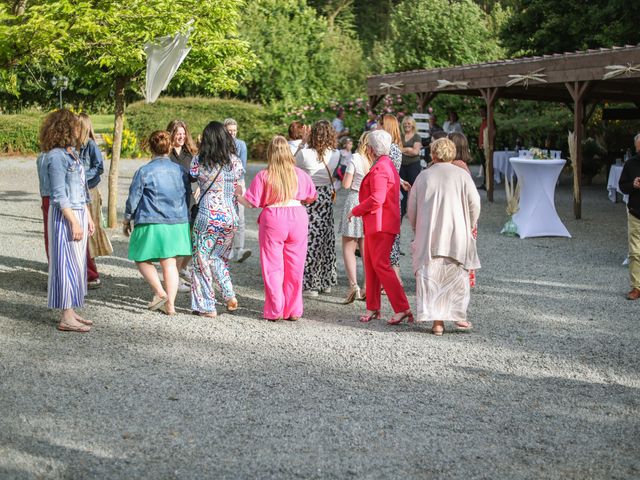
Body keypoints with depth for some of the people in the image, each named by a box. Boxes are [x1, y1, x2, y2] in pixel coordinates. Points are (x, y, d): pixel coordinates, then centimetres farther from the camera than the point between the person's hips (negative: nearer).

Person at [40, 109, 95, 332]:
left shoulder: (72, 153, 14)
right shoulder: (56, 156, -14)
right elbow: (59, 196, -18)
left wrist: (88, 217, 18)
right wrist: (74, 222, -19)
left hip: (78, 213, 9)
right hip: (64, 215, -9)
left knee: (77, 262, 11)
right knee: (68, 263, -6)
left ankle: (70, 312, 19)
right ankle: (66, 318, -1)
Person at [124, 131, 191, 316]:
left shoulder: (144, 171, -8)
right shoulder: (181, 170, 6)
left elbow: (133, 198, -3)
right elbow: (187, 198, 16)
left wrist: (127, 219, 11)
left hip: (152, 223, -5)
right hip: (178, 224, 5)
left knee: (142, 259, 11)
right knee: (170, 263, 9)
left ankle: (160, 292, -5)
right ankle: (170, 304, 6)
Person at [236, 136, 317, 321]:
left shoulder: (264, 176, -4)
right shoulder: (299, 174, 4)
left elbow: (250, 203, -4)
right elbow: (312, 198, 13)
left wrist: (238, 193, 16)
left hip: (273, 220, -2)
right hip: (297, 217, 2)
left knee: (273, 267, 7)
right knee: (294, 268, 9)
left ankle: (275, 311, 9)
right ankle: (293, 311, 15)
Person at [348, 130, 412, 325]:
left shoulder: (379, 169, -16)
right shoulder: (388, 165, 18)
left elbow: (376, 199, -24)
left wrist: (355, 211, -11)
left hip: (380, 224, -11)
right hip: (377, 224, 11)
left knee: (381, 265, -10)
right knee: (370, 265, 13)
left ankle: (403, 309, -11)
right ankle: (373, 308, 19)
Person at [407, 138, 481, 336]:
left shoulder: (423, 176, 4)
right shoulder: (462, 175, -1)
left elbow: (411, 208, 7)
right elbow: (474, 204, -5)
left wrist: (417, 230, 22)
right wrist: (469, 227, 10)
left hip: (428, 236, 1)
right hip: (456, 235, -1)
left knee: (431, 277, 4)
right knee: (457, 275, 13)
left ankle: (437, 321, 1)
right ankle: (458, 314, 12)